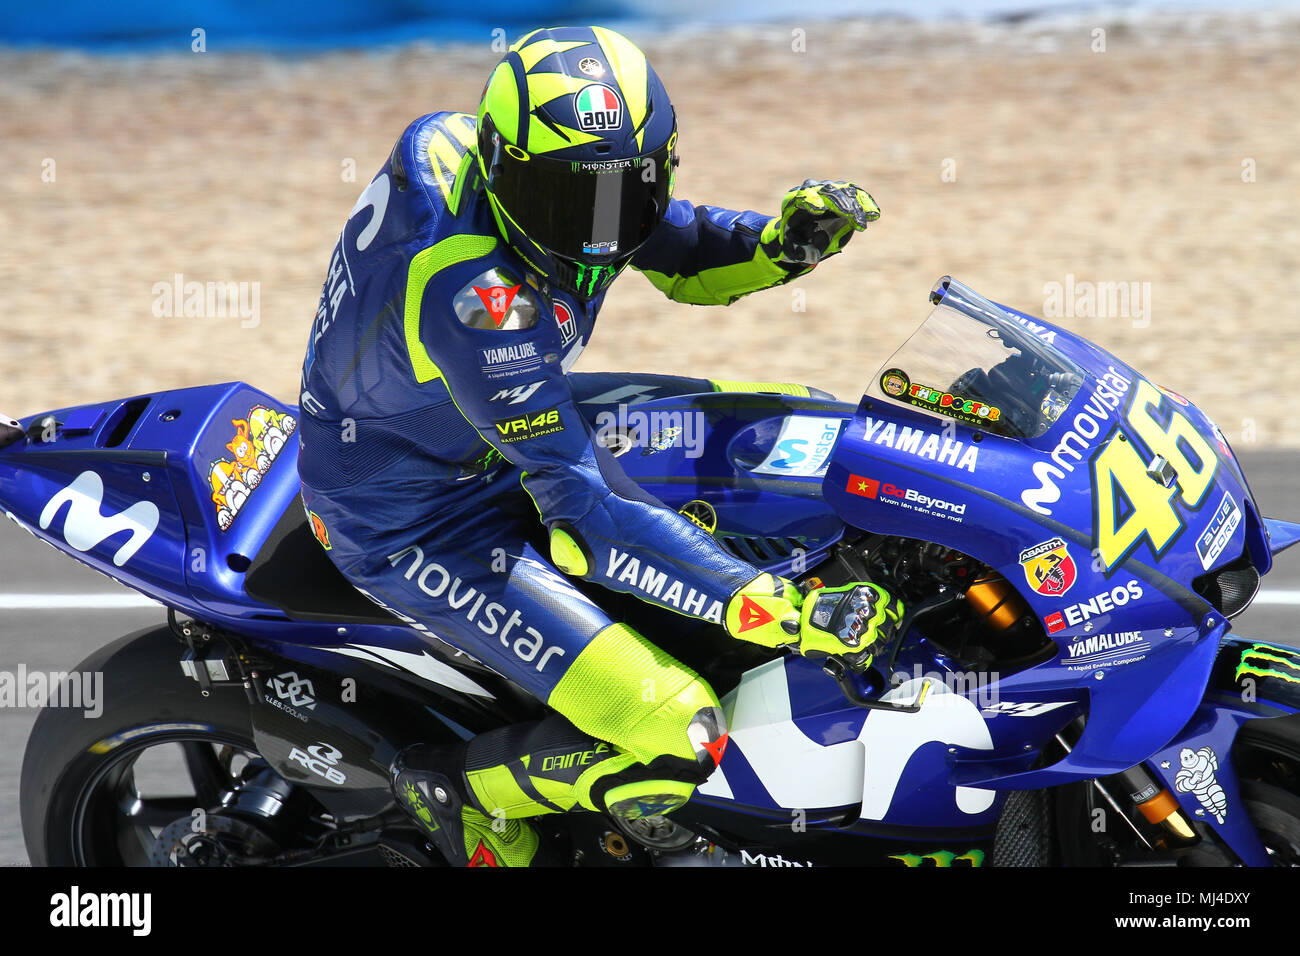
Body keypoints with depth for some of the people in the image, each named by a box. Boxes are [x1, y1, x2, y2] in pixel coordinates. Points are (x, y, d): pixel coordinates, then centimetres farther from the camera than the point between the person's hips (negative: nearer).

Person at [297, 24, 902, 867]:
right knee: (678, 739, -21)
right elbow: (584, 508, -36)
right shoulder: (475, 298, -37)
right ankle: (459, 788, 5)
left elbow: (679, 252, 7)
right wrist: (778, 612, -39)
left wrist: (784, 242, -16)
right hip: (417, 528, -9)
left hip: (501, 434, 9)